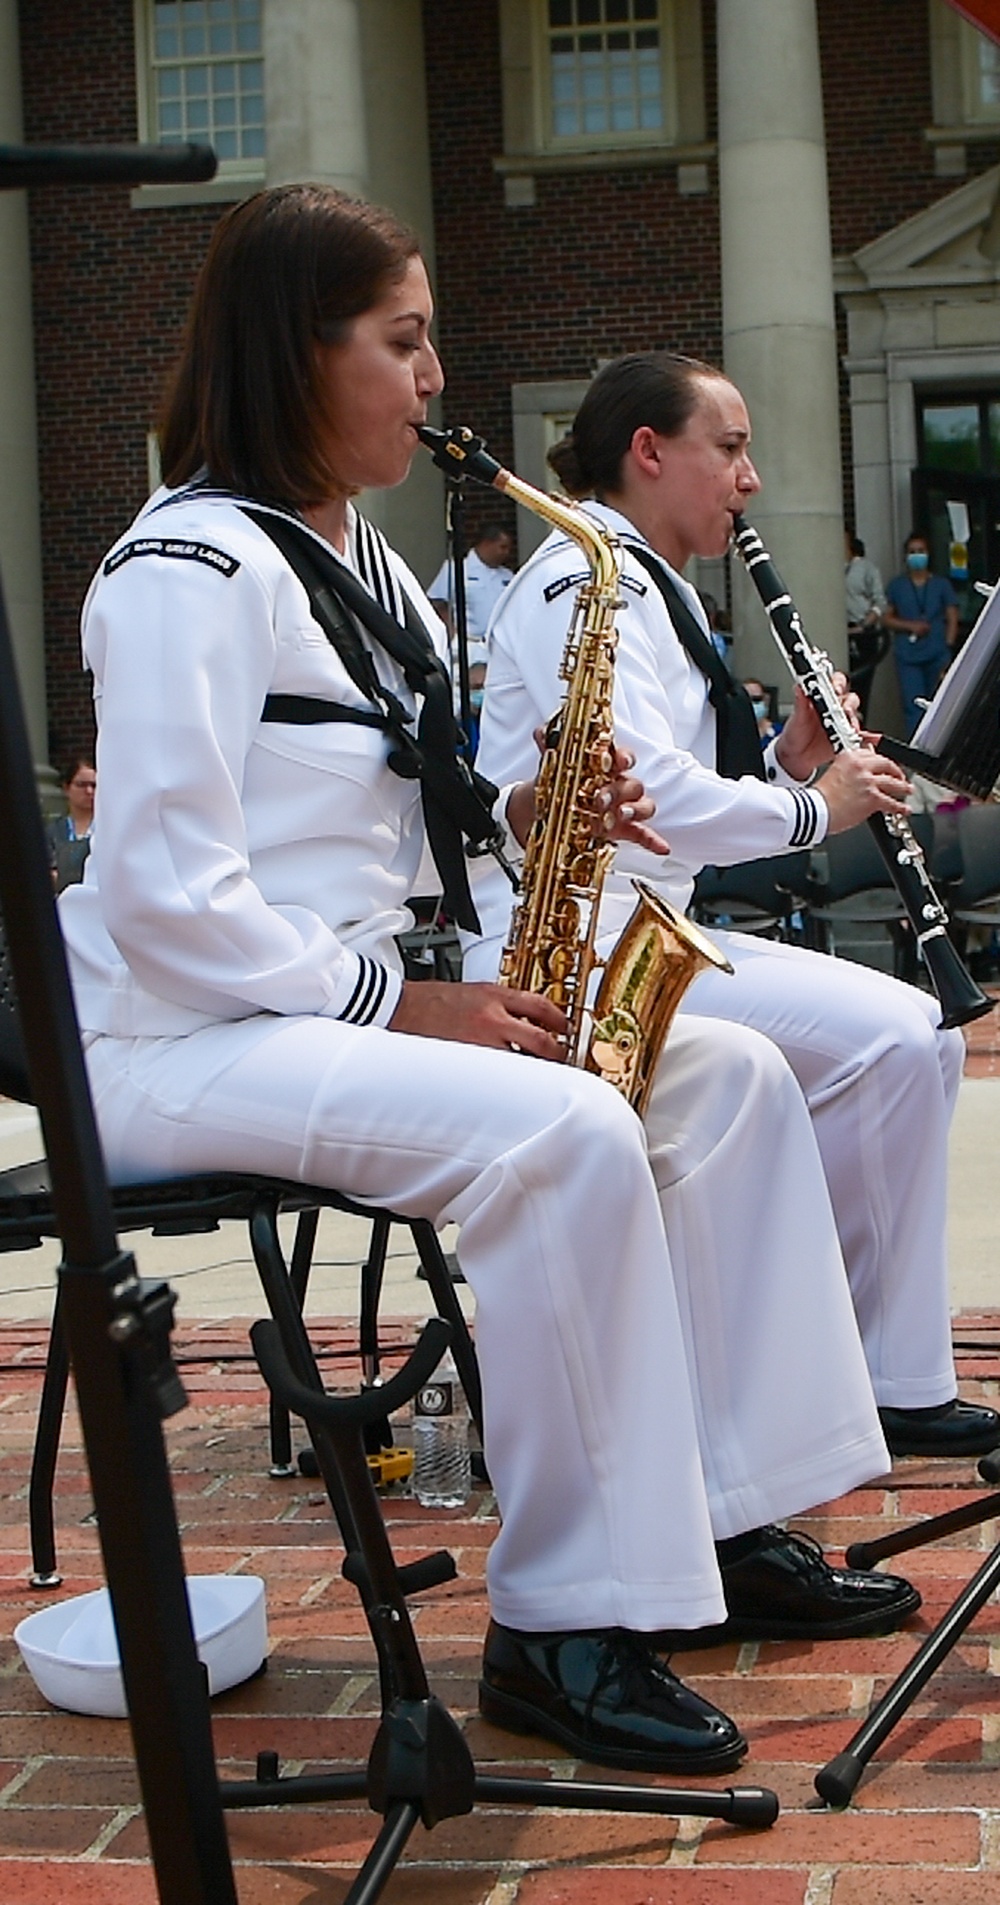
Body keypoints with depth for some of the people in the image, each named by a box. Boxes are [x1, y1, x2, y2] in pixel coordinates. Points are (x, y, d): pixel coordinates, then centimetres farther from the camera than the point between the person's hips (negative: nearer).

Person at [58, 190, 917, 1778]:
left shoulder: (360, 561, 16)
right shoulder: (190, 569, -15)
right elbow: (165, 894, -21)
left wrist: (516, 816, 0)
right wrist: (392, 1005, -19)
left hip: (342, 1000, 10)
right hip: (185, 1038, -10)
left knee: (732, 1077, 1)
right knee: (567, 1136, -31)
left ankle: (731, 1522, 6)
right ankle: (561, 1626, -18)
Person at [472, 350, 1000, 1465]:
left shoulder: (651, 590, 20)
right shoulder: (584, 581, -11)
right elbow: (644, 796, -23)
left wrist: (786, 767, 3)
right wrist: (814, 808, -10)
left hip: (645, 928, 10)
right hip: (570, 948, -10)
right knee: (884, 1042, -20)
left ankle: (901, 1376, 3)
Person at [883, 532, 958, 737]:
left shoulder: (941, 584, 9)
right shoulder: (897, 586, 11)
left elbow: (952, 620, 6)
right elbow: (886, 618, 10)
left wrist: (947, 647, -5)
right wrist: (910, 626, -7)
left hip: (937, 656, 0)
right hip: (908, 656, 0)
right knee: (914, 707, -10)